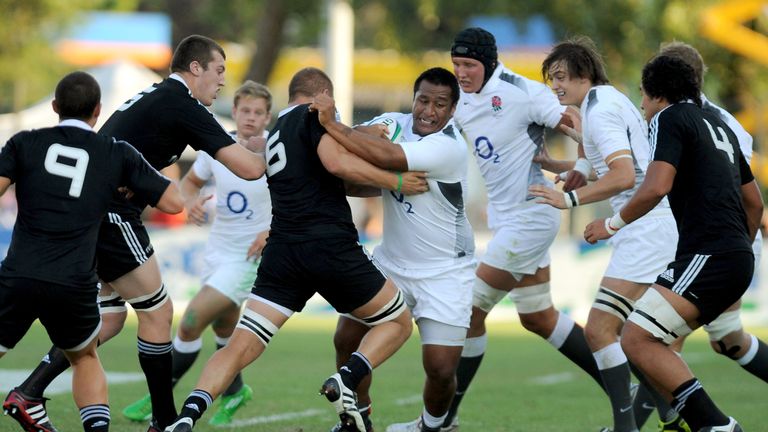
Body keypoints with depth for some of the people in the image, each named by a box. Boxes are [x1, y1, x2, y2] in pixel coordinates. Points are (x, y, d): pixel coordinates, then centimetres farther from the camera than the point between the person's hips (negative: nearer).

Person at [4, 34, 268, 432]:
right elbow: (248, 168, -13)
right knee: (157, 312, 1)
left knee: (110, 317, 15)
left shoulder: (152, 98, 20)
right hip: (111, 216, -9)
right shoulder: (183, 107, -9)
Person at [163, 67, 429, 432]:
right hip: (331, 247, -6)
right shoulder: (316, 115, 1)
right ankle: (345, 380, -12)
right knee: (397, 323, 12)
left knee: (239, 347, 1)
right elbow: (336, 162, -15)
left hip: (283, 251, 6)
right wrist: (395, 182, -6)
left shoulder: (274, 135, 24)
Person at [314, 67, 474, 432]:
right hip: (391, 262, 6)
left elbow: (385, 157, -36)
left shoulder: (450, 147, -24)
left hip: (445, 273, -6)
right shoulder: (393, 124, -4)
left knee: (441, 368, -10)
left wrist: (331, 126, -33)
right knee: (347, 339, 1)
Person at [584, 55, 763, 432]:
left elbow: (656, 187, -17)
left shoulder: (669, 118, -2)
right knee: (652, 339, 14)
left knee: (637, 339, -14)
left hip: (706, 256, -9)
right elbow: (754, 203, 28)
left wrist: (613, 223, -3)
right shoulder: (718, 125, 24)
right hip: (737, 259, 9)